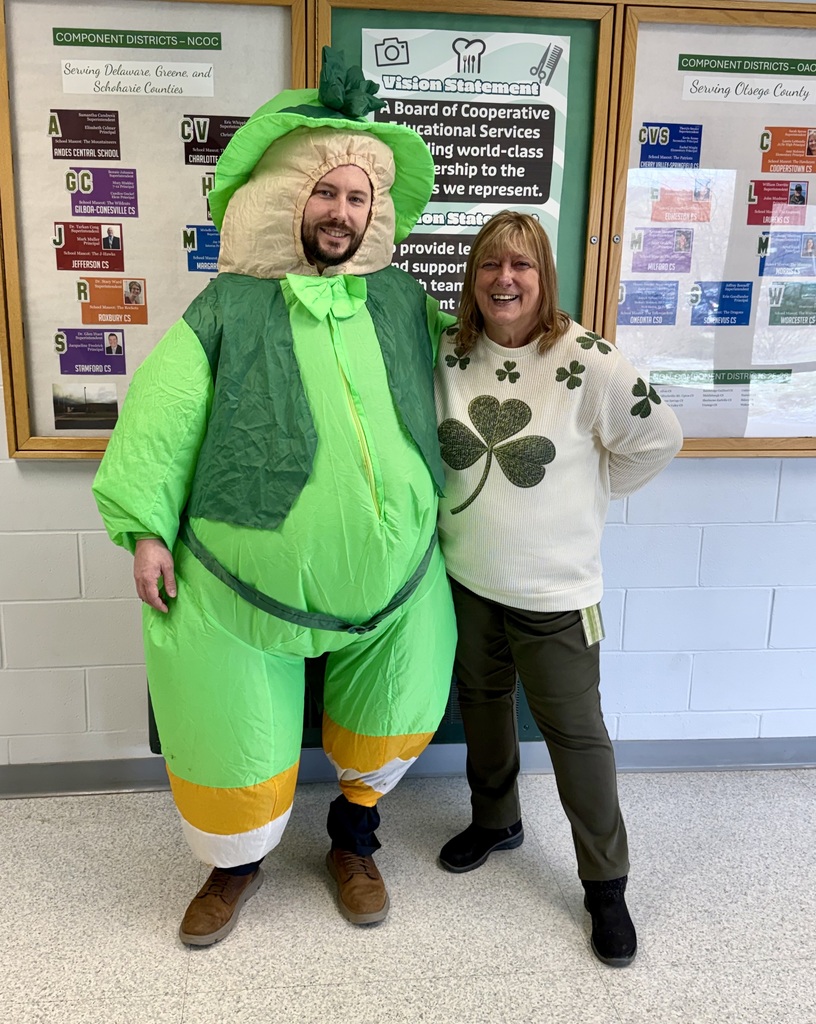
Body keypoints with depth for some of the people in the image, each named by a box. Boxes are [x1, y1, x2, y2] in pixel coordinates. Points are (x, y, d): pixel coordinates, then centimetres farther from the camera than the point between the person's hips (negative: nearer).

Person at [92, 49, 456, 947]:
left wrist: (431, 506, 17)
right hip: (248, 577, -2)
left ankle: (352, 843, 45)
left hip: (389, 574, 3)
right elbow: (163, 413, -6)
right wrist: (147, 526, -11)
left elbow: (439, 394, 19)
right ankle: (237, 863, 41)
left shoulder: (402, 299, 6)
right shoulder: (232, 304, -3)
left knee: (386, 728, 17)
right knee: (237, 737, 11)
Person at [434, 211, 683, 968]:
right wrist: (459, 500, 3)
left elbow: (657, 438, -7)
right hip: (465, 575, 5)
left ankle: (605, 884, 25)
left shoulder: (588, 361, -16)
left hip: (552, 588, -4)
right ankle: (495, 821, 47)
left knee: (574, 728, 6)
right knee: (482, 704, 22)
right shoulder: (450, 354, -3)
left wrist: (584, 491, -3)